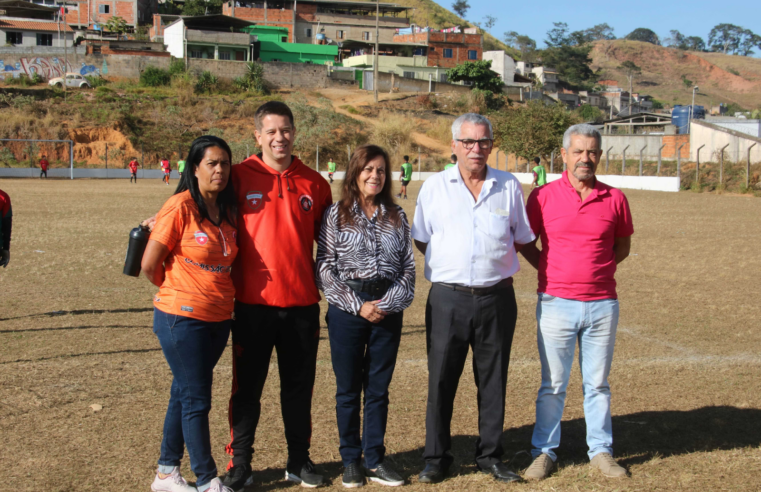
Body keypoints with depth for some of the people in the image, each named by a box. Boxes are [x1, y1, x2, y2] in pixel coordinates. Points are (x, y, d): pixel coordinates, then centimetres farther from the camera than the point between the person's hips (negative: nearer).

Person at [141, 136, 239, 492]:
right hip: (182, 318, -6)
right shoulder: (180, 207, -13)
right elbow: (150, 264, -10)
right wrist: (176, 292, 5)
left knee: (184, 394, 15)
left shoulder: (228, 211, 7)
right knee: (196, 400, 0)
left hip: (218, 318, 7)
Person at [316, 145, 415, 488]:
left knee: (378, 389, 8)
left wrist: (389, 303, -8)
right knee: (348, 389, 6)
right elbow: (325, 267, -5)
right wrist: (357, 305, -11)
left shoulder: (397, 217, 8)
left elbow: (408, 267, 6)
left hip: (388, 310, 2)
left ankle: (375, 460, 18)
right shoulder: (336, 215, 0)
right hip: (347, 309, -2)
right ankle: (350, 460, 18)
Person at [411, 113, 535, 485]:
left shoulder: (509, 186, 5)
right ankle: (436, 458, 15)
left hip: (497, 298, 1)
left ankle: (490, 456, 22)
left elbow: (522, 238, 13)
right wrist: (453, 264, 3)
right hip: (448, 298, -1)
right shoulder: (435, 187, 4)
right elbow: (421, 240, 10)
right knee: (440, 381, 3)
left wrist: (491, 261, 4)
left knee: (493, 381, 9)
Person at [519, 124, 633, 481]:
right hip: (556, 303, -1)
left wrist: (599, 268, 2)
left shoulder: (614, 198, 2)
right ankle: (544, 452, 18)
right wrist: (550, 271, 0)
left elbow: (622, 245, 15)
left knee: (597, 383, 11)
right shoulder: (543, 196, -2)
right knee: (552, 384, 6)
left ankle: (601, 451, 23)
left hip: (602, 304, 1)